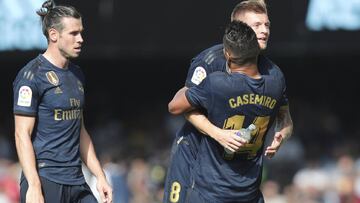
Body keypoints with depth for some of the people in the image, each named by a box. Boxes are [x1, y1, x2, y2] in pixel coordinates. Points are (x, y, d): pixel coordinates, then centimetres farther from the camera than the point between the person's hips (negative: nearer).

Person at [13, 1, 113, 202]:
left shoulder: (77, 75, 15)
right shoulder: (32, 75, -9)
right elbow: (22, 135, -13)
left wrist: (100, 176, 17)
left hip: (76, 183, 8)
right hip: (44, 181, -8)